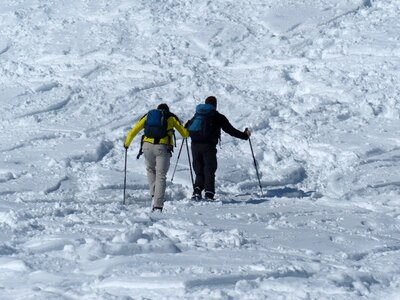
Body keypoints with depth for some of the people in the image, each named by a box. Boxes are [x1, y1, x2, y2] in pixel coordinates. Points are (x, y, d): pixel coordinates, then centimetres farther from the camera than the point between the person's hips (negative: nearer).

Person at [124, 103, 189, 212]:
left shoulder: (148, 115, 21)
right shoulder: (171, 117, 18)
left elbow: (133, 131, 19)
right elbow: (185, 133, 19)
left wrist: (127, 143, 34)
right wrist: (186, 132, 44)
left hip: (148, 146, 2)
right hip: (163, 147, -2)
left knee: (151, 170, 25)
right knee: (161, 175, 3)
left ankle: (154, 195, 8)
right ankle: (158, 206, -8)